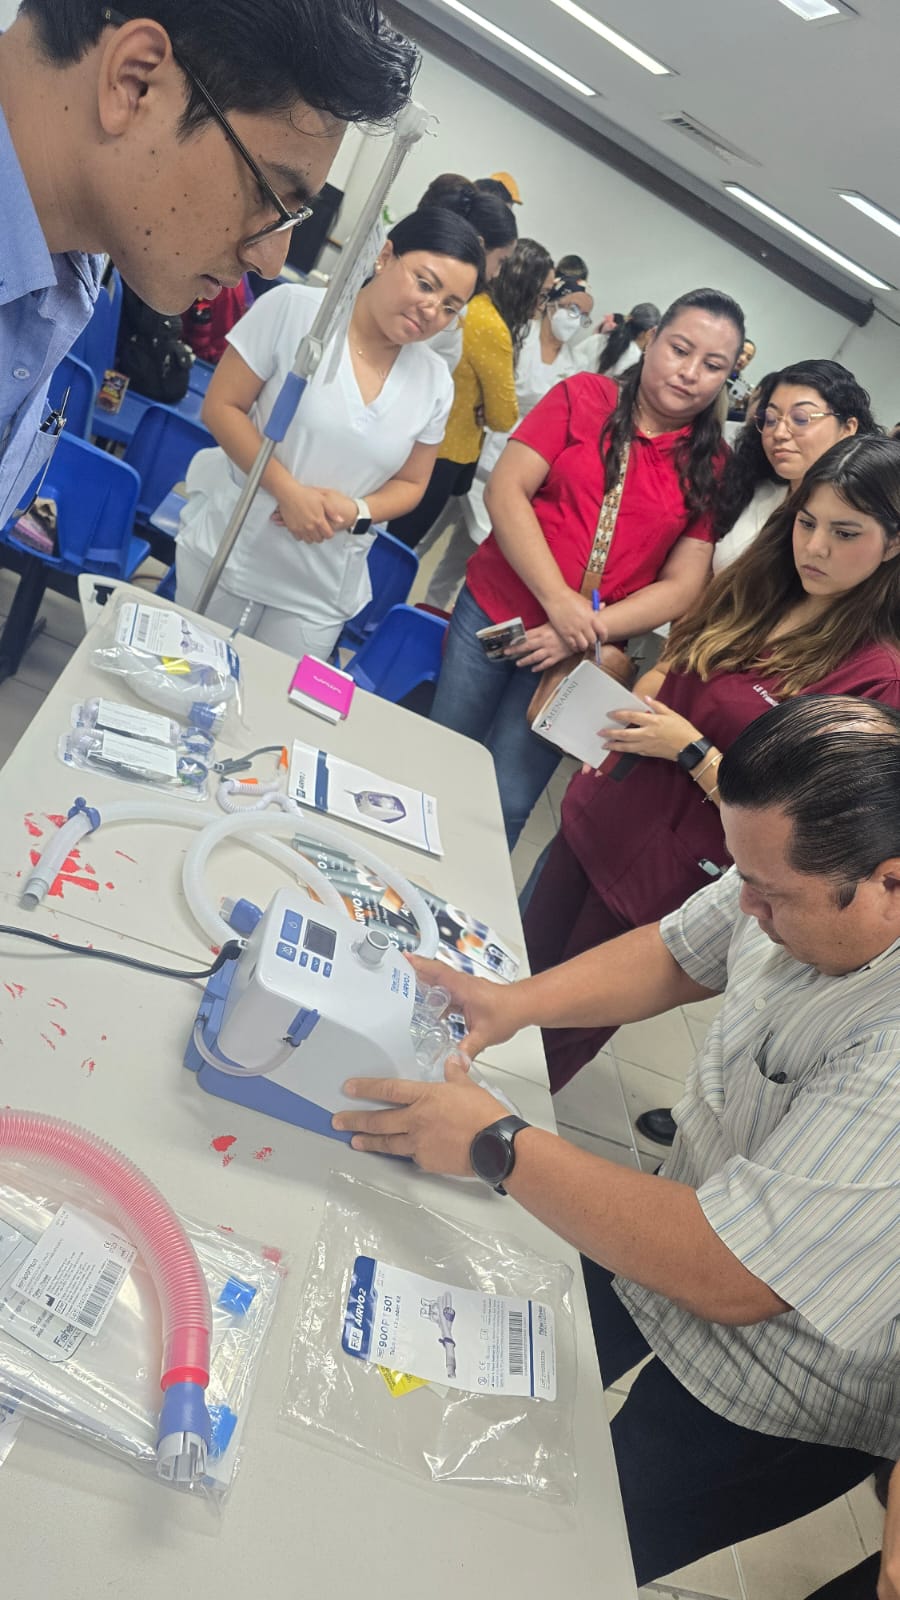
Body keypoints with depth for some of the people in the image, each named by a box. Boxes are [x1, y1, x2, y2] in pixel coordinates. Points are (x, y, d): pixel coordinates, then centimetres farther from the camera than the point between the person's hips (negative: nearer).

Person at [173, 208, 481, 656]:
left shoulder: (434, 382, 1)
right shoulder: (294, 308, -9)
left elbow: (410, 483, 9)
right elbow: (221, 407, -8)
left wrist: (357, 511, -13)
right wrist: (290, 492, -20)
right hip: (226, 551, -2)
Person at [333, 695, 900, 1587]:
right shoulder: (808, 873, -15)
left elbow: (730, 1277, -36)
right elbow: (676, 954, 3)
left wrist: (495, 1146, -28)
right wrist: (518, 1003, -14)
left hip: (776, 1403, -6)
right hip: (705, 1224, 7)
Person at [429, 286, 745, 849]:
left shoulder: (712, 466, 1)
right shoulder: (585, 397, -1)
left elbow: (682, 586, -2)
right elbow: (506, 490, -8)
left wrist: (589, 632, -15)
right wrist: (559, 601, -17)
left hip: (580, 655, 0)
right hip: (491, 613, 0)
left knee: (505, 808, 1)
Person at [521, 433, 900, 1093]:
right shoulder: (751, 590, -1)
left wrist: (691, 749, -22)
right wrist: (633, 701, -6)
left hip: (666, 886, -6)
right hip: (596, 819, 6)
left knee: (561, 1031, 15)